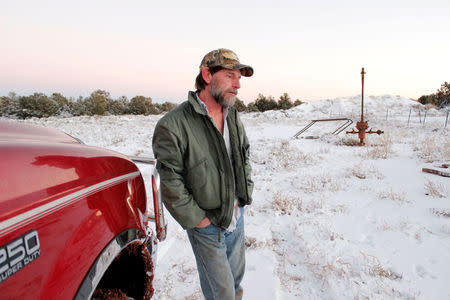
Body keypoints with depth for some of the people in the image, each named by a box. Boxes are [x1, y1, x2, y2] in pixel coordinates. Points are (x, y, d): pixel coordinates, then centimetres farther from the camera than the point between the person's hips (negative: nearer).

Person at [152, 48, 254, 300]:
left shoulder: (233, 117, 1)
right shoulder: (173, 125, -23)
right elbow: (170, 182, -20)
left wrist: (245, 193, 6)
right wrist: (197, 219, -15)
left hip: (237, 216, 6)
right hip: (207, 226, -6)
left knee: (236, 276, 27)